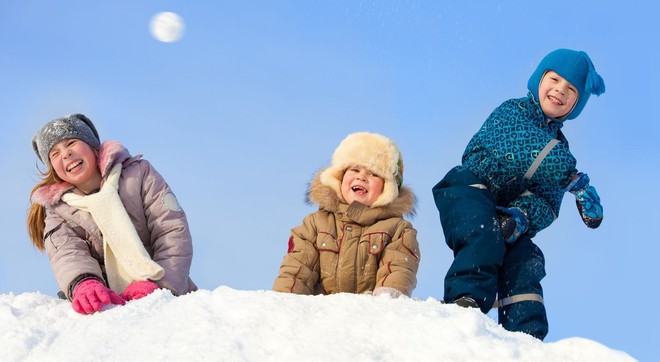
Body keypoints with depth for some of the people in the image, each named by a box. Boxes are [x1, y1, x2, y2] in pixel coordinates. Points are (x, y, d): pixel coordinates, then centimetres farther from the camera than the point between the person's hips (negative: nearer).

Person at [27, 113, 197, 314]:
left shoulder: (138, 173, 8)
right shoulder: (58, 213, 13)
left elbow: (174, 231, -1)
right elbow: (67, 254, -8)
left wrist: (158, 284, -19)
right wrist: (83, 283, -33)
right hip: (112, 303, 2)